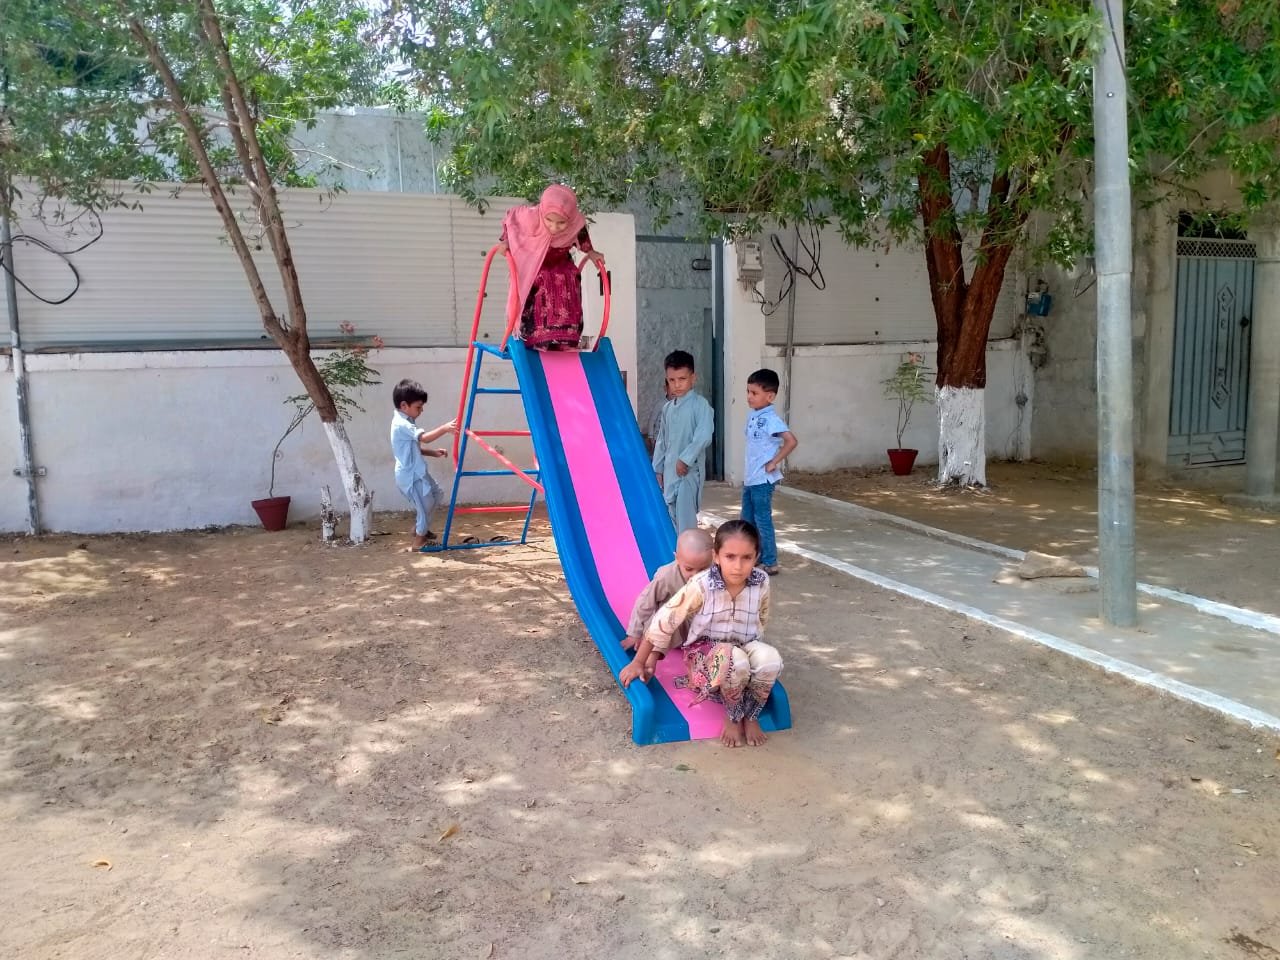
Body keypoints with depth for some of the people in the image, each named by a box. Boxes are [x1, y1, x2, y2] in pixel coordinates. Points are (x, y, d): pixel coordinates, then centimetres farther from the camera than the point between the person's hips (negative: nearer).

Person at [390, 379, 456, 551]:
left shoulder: (405, 422, 13)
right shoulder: (402, 425, -22)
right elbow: (424, 438, -34)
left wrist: (434, 452, 6)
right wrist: (445, 428, -41)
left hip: (418, 472, 11)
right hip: (411, 475, -11)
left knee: (437, 494, 19)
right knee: (426, 504, -2)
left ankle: (419, 527, 30)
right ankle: (419, 540, 12)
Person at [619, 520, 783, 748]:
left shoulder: (761, 582, -13)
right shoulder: (702, 585, -22)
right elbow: (664, 621, -14)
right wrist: (638, 663, -9)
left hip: (744, 649, 3)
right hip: (704, 654, -3)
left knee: (770, 658, -32)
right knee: (733, 659, -38)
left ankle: (751, 716, -6)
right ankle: (733, 716, -8)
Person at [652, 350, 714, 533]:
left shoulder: (700, 404, -9)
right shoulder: (667, 407, 11)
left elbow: (704, 436, -19)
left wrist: (685, 459, -19)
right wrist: (657, 469, 14)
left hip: (689, 470, -7)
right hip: (669, 470, 7)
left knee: (685, 517, -13)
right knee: (672, 517, 12)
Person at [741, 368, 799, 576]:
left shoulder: (771, 419, -17)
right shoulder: (752, 416, 8)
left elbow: (791, 441, -26)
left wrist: (774, 463, -19)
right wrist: (747, 473, 15)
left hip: (763, 480, -9)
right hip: (750, 479, 9)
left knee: (763, 521, -1)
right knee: (747, 521, 16)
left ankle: (770, 563, 10)